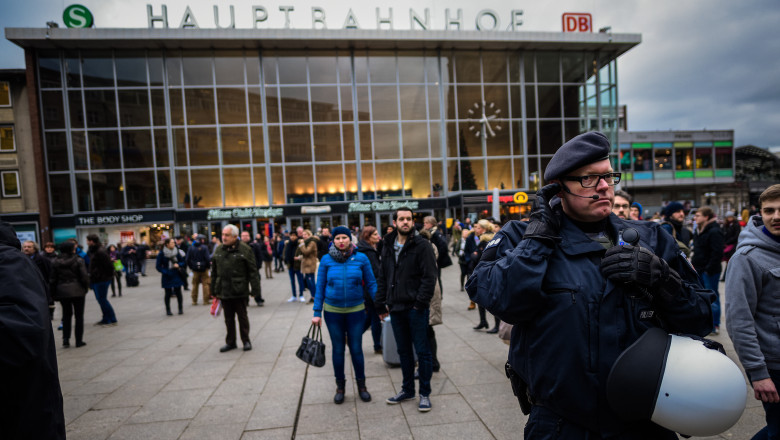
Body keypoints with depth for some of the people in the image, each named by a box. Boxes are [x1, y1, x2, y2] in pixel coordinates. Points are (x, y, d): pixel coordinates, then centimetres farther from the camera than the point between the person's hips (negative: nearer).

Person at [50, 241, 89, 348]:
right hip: (77, 291, -3)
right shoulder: (78, 261, -9)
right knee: (79, 315, 5)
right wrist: (86, 288, 5)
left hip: (62, 292, 3)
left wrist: (54, 294, 10)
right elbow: (84, 276, -10)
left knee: (66, 315, 17)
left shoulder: (56, 262, 1)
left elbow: (53, 279, 3)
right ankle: (79, 341, 7)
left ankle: (65, 339, 10)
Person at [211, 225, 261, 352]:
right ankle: (230, 342, 26)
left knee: (242, 316, 6)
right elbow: (214, 272, 15)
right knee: (228, 318, 14)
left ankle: (246, 341, 20)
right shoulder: (219, 250, 9)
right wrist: (213, 290, 13)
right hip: (224, 291, 5)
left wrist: (255, 290, -11)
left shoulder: (244, 249, -7)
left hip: (240, 291, -5)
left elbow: (253, 271, -8)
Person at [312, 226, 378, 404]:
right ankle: (340, 386, 31)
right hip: (333, 312, 1)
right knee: (338, 349, 12)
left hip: (356, 311, -1)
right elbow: (320, 288, 2)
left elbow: (371, 284, 0)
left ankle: (361, 385, 28)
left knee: (356, 349, 7)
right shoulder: (326, 260, -4)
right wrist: (317, 313, 1)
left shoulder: (361, 258, -6)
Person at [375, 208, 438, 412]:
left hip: (416, 308, -5)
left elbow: (430, 276, -13)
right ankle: (407, 389, 32)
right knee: (403, 351, 17)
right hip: (396, 308, 6)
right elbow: (382, 278, 14)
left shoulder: (422, 245, -8)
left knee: (422, 351, 5)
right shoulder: (388, 246, 10)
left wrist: (421, 302, -17)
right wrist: (381, 304, 9)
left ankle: (424, 393, 20)